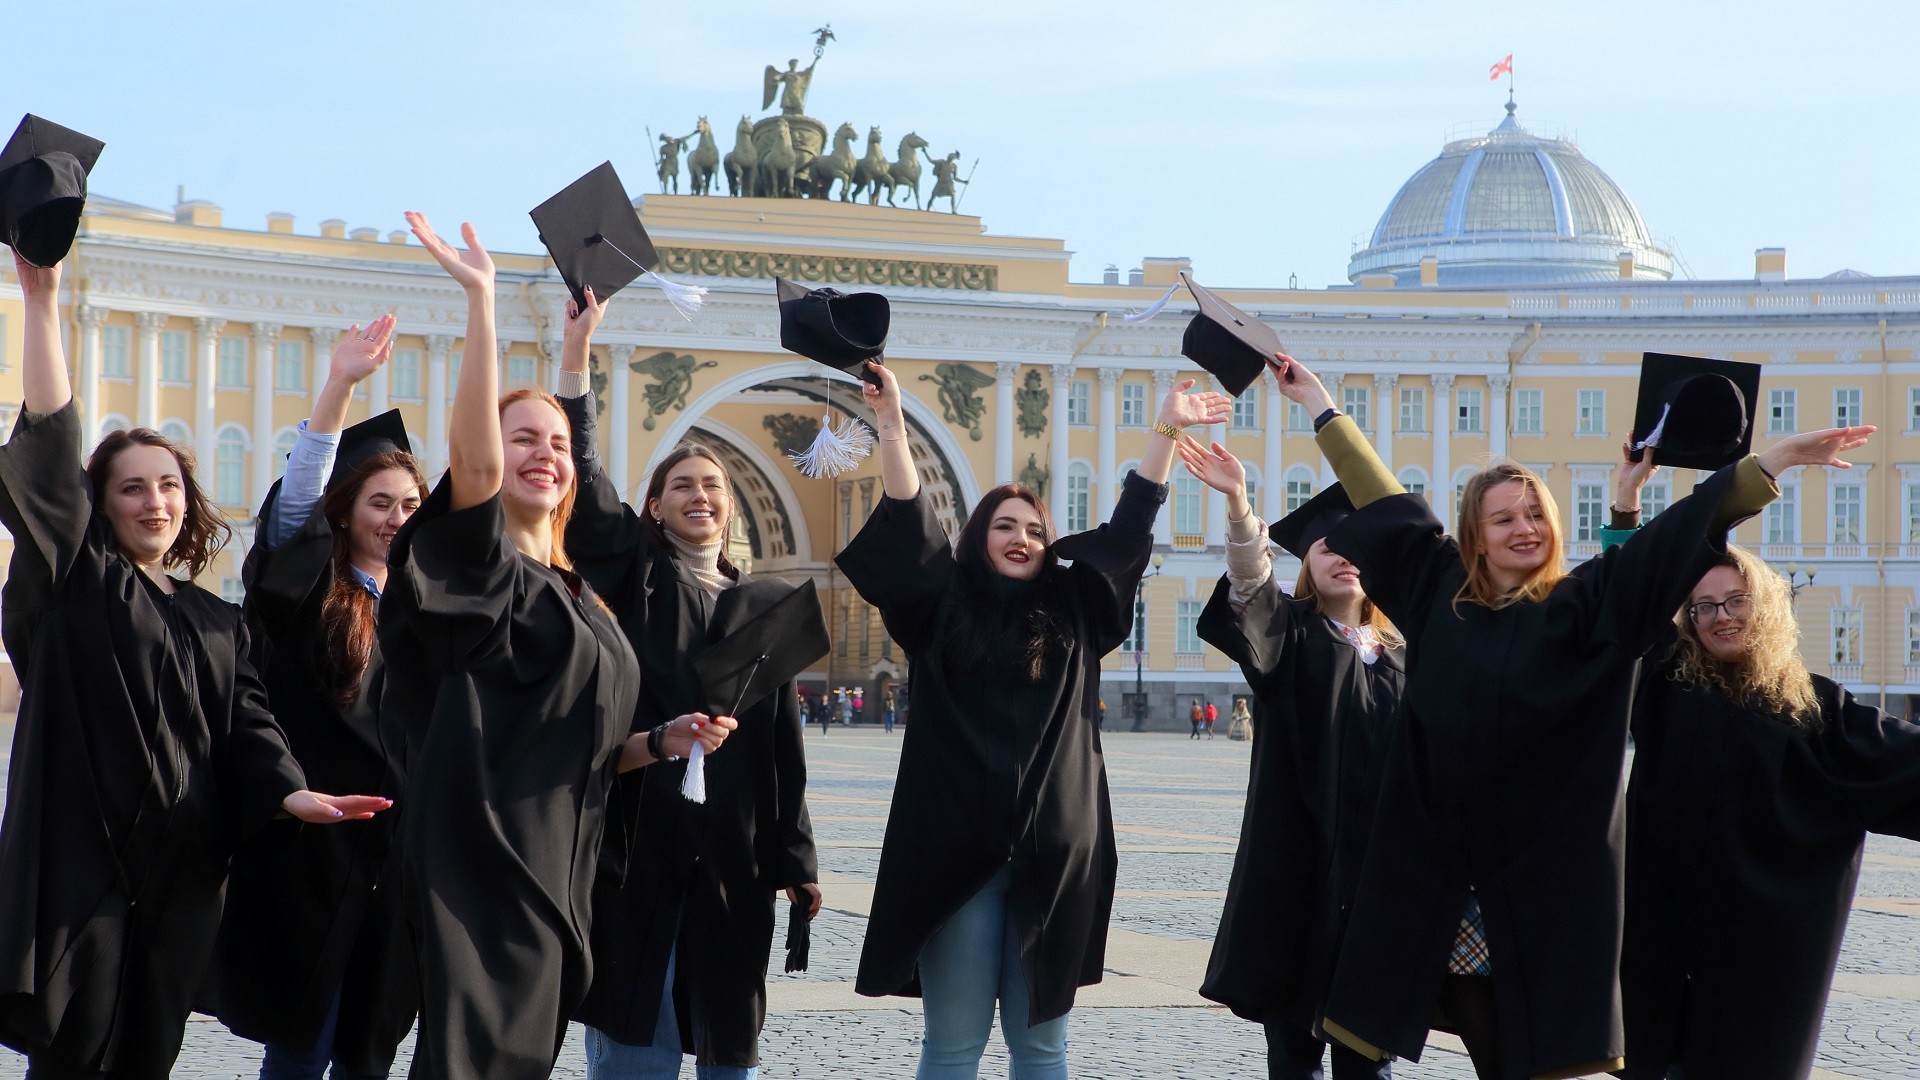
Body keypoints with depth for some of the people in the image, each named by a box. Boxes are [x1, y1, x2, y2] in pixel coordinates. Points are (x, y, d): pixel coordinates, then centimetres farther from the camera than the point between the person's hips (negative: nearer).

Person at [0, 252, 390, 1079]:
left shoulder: (218, 622, 17)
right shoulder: (74, 586, 2)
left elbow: (246, 722, 8)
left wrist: (290, 792, -14)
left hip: (182, 866, 4)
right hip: (83, 859, -4)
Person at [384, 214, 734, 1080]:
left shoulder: (579, 601, 18)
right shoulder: (482, 572, -6)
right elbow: (473, 467, -27)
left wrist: (661, 743, 6)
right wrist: (481, 302, -32)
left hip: (555, 883, 8)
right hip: (481, 879, -8)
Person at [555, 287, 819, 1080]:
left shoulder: (768, 602, 12)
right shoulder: (631, 577, 7)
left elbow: (785, 742, 10)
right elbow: (583, 478, -8)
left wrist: (795, 857, 6)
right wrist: (576, 355, -15)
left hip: (733, 844, 2)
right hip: (635, 835, -2)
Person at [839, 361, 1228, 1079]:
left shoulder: (1074, 612, 12)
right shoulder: (943, 610, 6)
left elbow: (1129, 527, 11)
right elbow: (908, 526, -6)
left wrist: (1167, 428, 7)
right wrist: (891, 423, -16)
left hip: (1054, 853, 2)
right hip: (957, 849, -2)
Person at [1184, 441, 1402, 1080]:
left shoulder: (1396, 652, 13)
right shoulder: (1290, 633, 0)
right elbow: (1249, 586, -22)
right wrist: (1238, 503, -40)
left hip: (1380, 861, 4)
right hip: (1299, 860, -3)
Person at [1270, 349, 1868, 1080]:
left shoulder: (1585, 605, 1)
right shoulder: (1437, 592, 8)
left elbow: (1676, 535, -5)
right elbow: (1379, 498, 18)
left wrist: (1772, 460, -12)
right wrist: (1318, 401, 27)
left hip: (1546, 865, -2)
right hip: (1443, 862, 2)